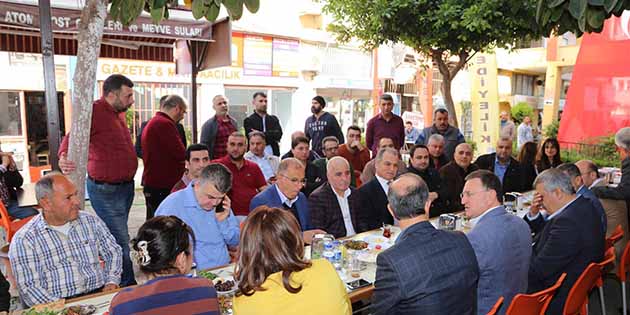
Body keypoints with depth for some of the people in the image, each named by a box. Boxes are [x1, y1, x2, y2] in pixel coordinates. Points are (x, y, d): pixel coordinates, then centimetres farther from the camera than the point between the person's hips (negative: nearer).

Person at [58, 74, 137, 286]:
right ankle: (128, 288, 7)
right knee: (121, 242, -4)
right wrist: (64, 157, -49)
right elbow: (72, 137, -29)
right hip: (106, 189, -9)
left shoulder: (118, 113, 12)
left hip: (125, 186, 9)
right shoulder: (94, 111, -16)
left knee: (117, 236, 20)